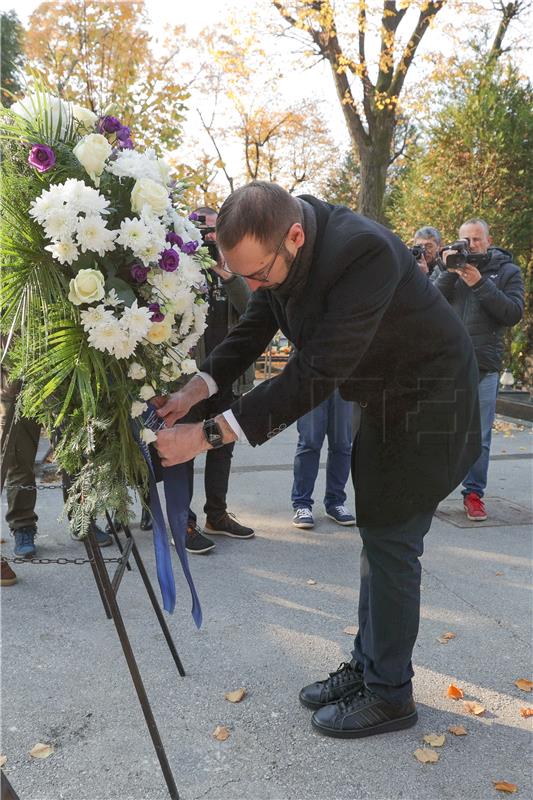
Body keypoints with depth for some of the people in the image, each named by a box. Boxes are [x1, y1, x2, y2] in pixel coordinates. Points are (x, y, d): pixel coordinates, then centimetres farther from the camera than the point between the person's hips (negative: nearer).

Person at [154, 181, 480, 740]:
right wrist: (194, 390, -19)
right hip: (383, 398, 8)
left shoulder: (363, 252, -35)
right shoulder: (277, 247, -10)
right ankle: (366, 665, 30)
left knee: (390, 541, -3)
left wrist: (207, 435, -37)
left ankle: (388, 694, 15)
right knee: (378, 533, 15)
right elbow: (253, 330, -3)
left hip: (427, 399, -8)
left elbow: (314, 376, -37)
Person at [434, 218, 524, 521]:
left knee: (478, 438, 3)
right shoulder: (453, 265, 12)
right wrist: (449, 273, -12)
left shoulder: (508, 271, 8)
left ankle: (474, 493, 14)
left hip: (484, 367, -1)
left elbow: (514, 313, -6)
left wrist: (480, 284, -13)